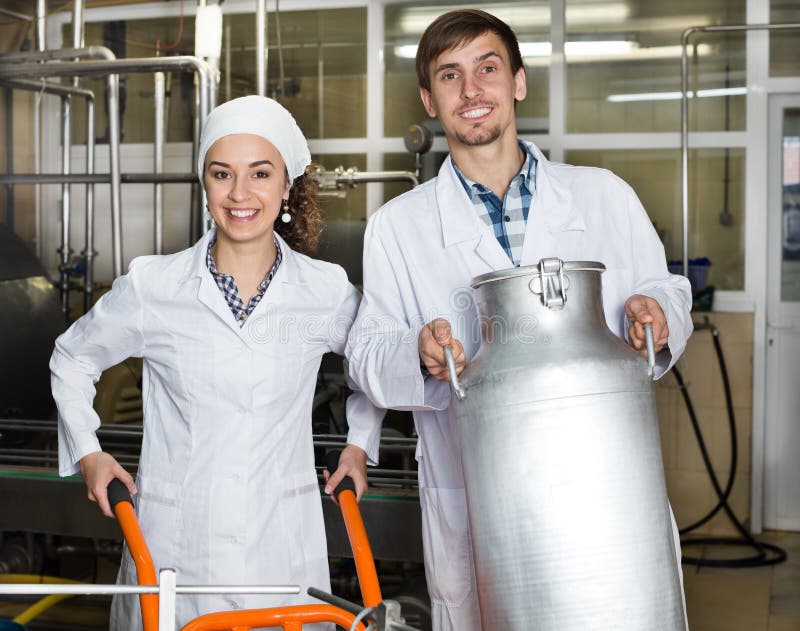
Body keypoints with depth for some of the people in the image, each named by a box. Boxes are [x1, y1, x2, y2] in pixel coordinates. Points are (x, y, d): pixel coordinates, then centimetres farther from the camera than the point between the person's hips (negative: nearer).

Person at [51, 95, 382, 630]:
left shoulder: (327, 292, -2)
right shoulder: (152, 286, -4)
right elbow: (72, 359, 14)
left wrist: (361, 443, 12)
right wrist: (86, 450, 7)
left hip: (283, 546, 1)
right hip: (174, 545, 0)